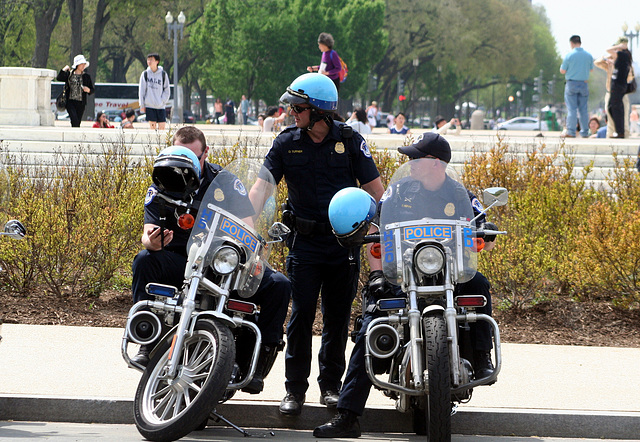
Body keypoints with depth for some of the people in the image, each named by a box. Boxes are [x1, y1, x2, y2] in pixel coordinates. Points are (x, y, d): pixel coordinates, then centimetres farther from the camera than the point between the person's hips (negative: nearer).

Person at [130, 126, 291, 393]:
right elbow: (149, 231, -9)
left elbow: (248, 226, -4)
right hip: (179, 260, 0)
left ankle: (261, 353, -12)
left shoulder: (224, 181, 2)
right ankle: (148, 342, -27)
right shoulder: (161, 187, 2)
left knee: (279, 285, -22)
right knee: (144, 260, -31)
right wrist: (152, 241, -36)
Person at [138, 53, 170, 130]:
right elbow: (141, 90, 7)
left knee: (162, 127, -3)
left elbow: (167, 90, 6)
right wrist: (142, 105, 2)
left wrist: (163, 101, -7)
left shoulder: (163, 74, 3)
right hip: (149, 106, 0)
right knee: (152, 127, -3)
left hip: (161, 106, 0)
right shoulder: (145, 74, 4)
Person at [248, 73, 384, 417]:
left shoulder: (349, 141, -2)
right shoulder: (286, 143, 1)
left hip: (344, 239, 0)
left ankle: (331, 385, 19)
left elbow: (374, 188, 0)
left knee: (337, 317, 7)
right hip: (304, 240, 0)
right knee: (301, 314, -4)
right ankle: (295, 389, 4)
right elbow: (263, 184, -6)